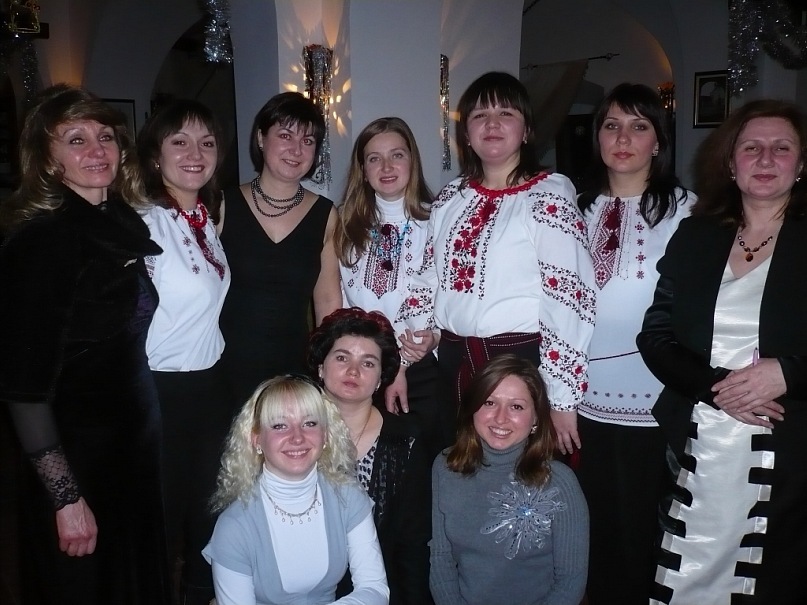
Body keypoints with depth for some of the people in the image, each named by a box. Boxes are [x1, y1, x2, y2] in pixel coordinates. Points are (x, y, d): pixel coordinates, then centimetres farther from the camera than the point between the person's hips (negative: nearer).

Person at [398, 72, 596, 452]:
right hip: (452, 360, 5)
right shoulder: (451, 198, 8)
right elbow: (429, 281, 12)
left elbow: (568, 299, -14)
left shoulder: (549, 197, -10)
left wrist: (561, 400, -16)